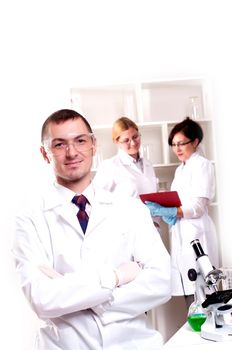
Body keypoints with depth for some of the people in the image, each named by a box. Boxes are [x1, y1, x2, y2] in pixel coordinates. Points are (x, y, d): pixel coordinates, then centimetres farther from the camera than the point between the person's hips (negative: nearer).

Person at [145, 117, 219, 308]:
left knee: (197, 294, -10)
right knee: (187, 291, 5)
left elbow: (198, 207, -14)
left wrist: (164, 211, -25)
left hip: (196, 233, -7)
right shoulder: (181, 169, 19)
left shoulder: (202, 165, -5)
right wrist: (166, 214, -3)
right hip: (181, 234, 7)